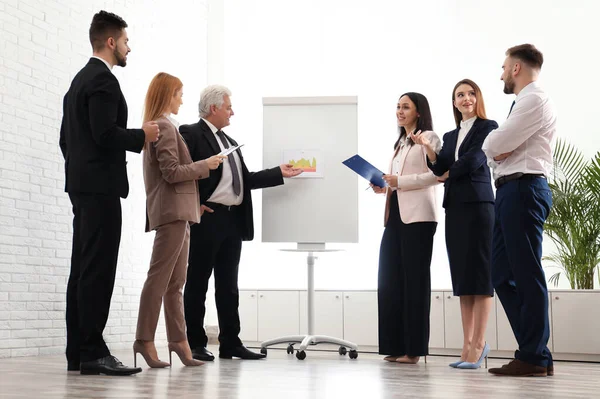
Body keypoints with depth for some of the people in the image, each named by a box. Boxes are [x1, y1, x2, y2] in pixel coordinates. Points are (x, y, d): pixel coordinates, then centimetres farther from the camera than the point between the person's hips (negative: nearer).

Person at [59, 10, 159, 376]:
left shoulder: (80, 79, 20)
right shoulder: (103, 79, -10)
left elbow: (67, 137, 22)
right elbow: (105, 133, -21)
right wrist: (142, 136, -7)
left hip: (82, 185, 10)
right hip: (101, 185, -10)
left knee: (83, 270, 8)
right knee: (98, 271, -11)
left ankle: (77, 352, 11)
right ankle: (93, 352, -10)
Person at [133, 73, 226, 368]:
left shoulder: (158, 126, 20)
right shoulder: (164, 126, -9)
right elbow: (172, 172, -16)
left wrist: (194, 203, 20)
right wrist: (205, 165, -7)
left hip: (177, 212, 10)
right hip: (172, 211, -10)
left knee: (175, 282, 9)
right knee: (159, 278, -9)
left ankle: (178, 339, 11)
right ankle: (144, 340, -8)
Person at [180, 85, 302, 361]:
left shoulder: (230, 143, 21)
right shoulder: (191, 134, -5)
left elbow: (246, 180, 19)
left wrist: (279, 173, 14)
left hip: (234, 221, 8)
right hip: (206, 219, -8)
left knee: (228, 285, 10)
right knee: (198, 282, 1)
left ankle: (230, 343, 16)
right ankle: (196, 344, 7)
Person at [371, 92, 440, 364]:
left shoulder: (429, 138, 0)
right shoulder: (399, 143, 24)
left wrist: (401, 181, -17)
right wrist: (385, 187, 5)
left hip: (418, 216, -8)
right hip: (395, 215, 8)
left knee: (414, 279, -6)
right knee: (390, 279, 2)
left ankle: (413, 349, -4)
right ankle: (396, 346, 5)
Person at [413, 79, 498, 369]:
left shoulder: (488, 127, 3)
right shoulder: (450, 136, 21)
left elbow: (473, 161, -8)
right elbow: (440, 168, 9)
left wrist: (448, 174, 7)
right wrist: (426, 147, -6)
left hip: (478, 204, -6)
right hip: (454, 207, 6)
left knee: (479, 273, -8)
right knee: (461, 275, 4)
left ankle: (479, 344, -7)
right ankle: (468, 345, 5)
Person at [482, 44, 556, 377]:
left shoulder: (535, 100, -8)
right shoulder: (522, 103, 25)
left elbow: (493, 144, -15)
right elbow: (492, 150, 19)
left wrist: (493, 144, 7)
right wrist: (498, 150, -3)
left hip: (524, 190, -10)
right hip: (509, 192, 10)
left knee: (527, 275, -7)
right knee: (502, 275, 8)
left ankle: (533, 358, -2)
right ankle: (535, 352, 11)